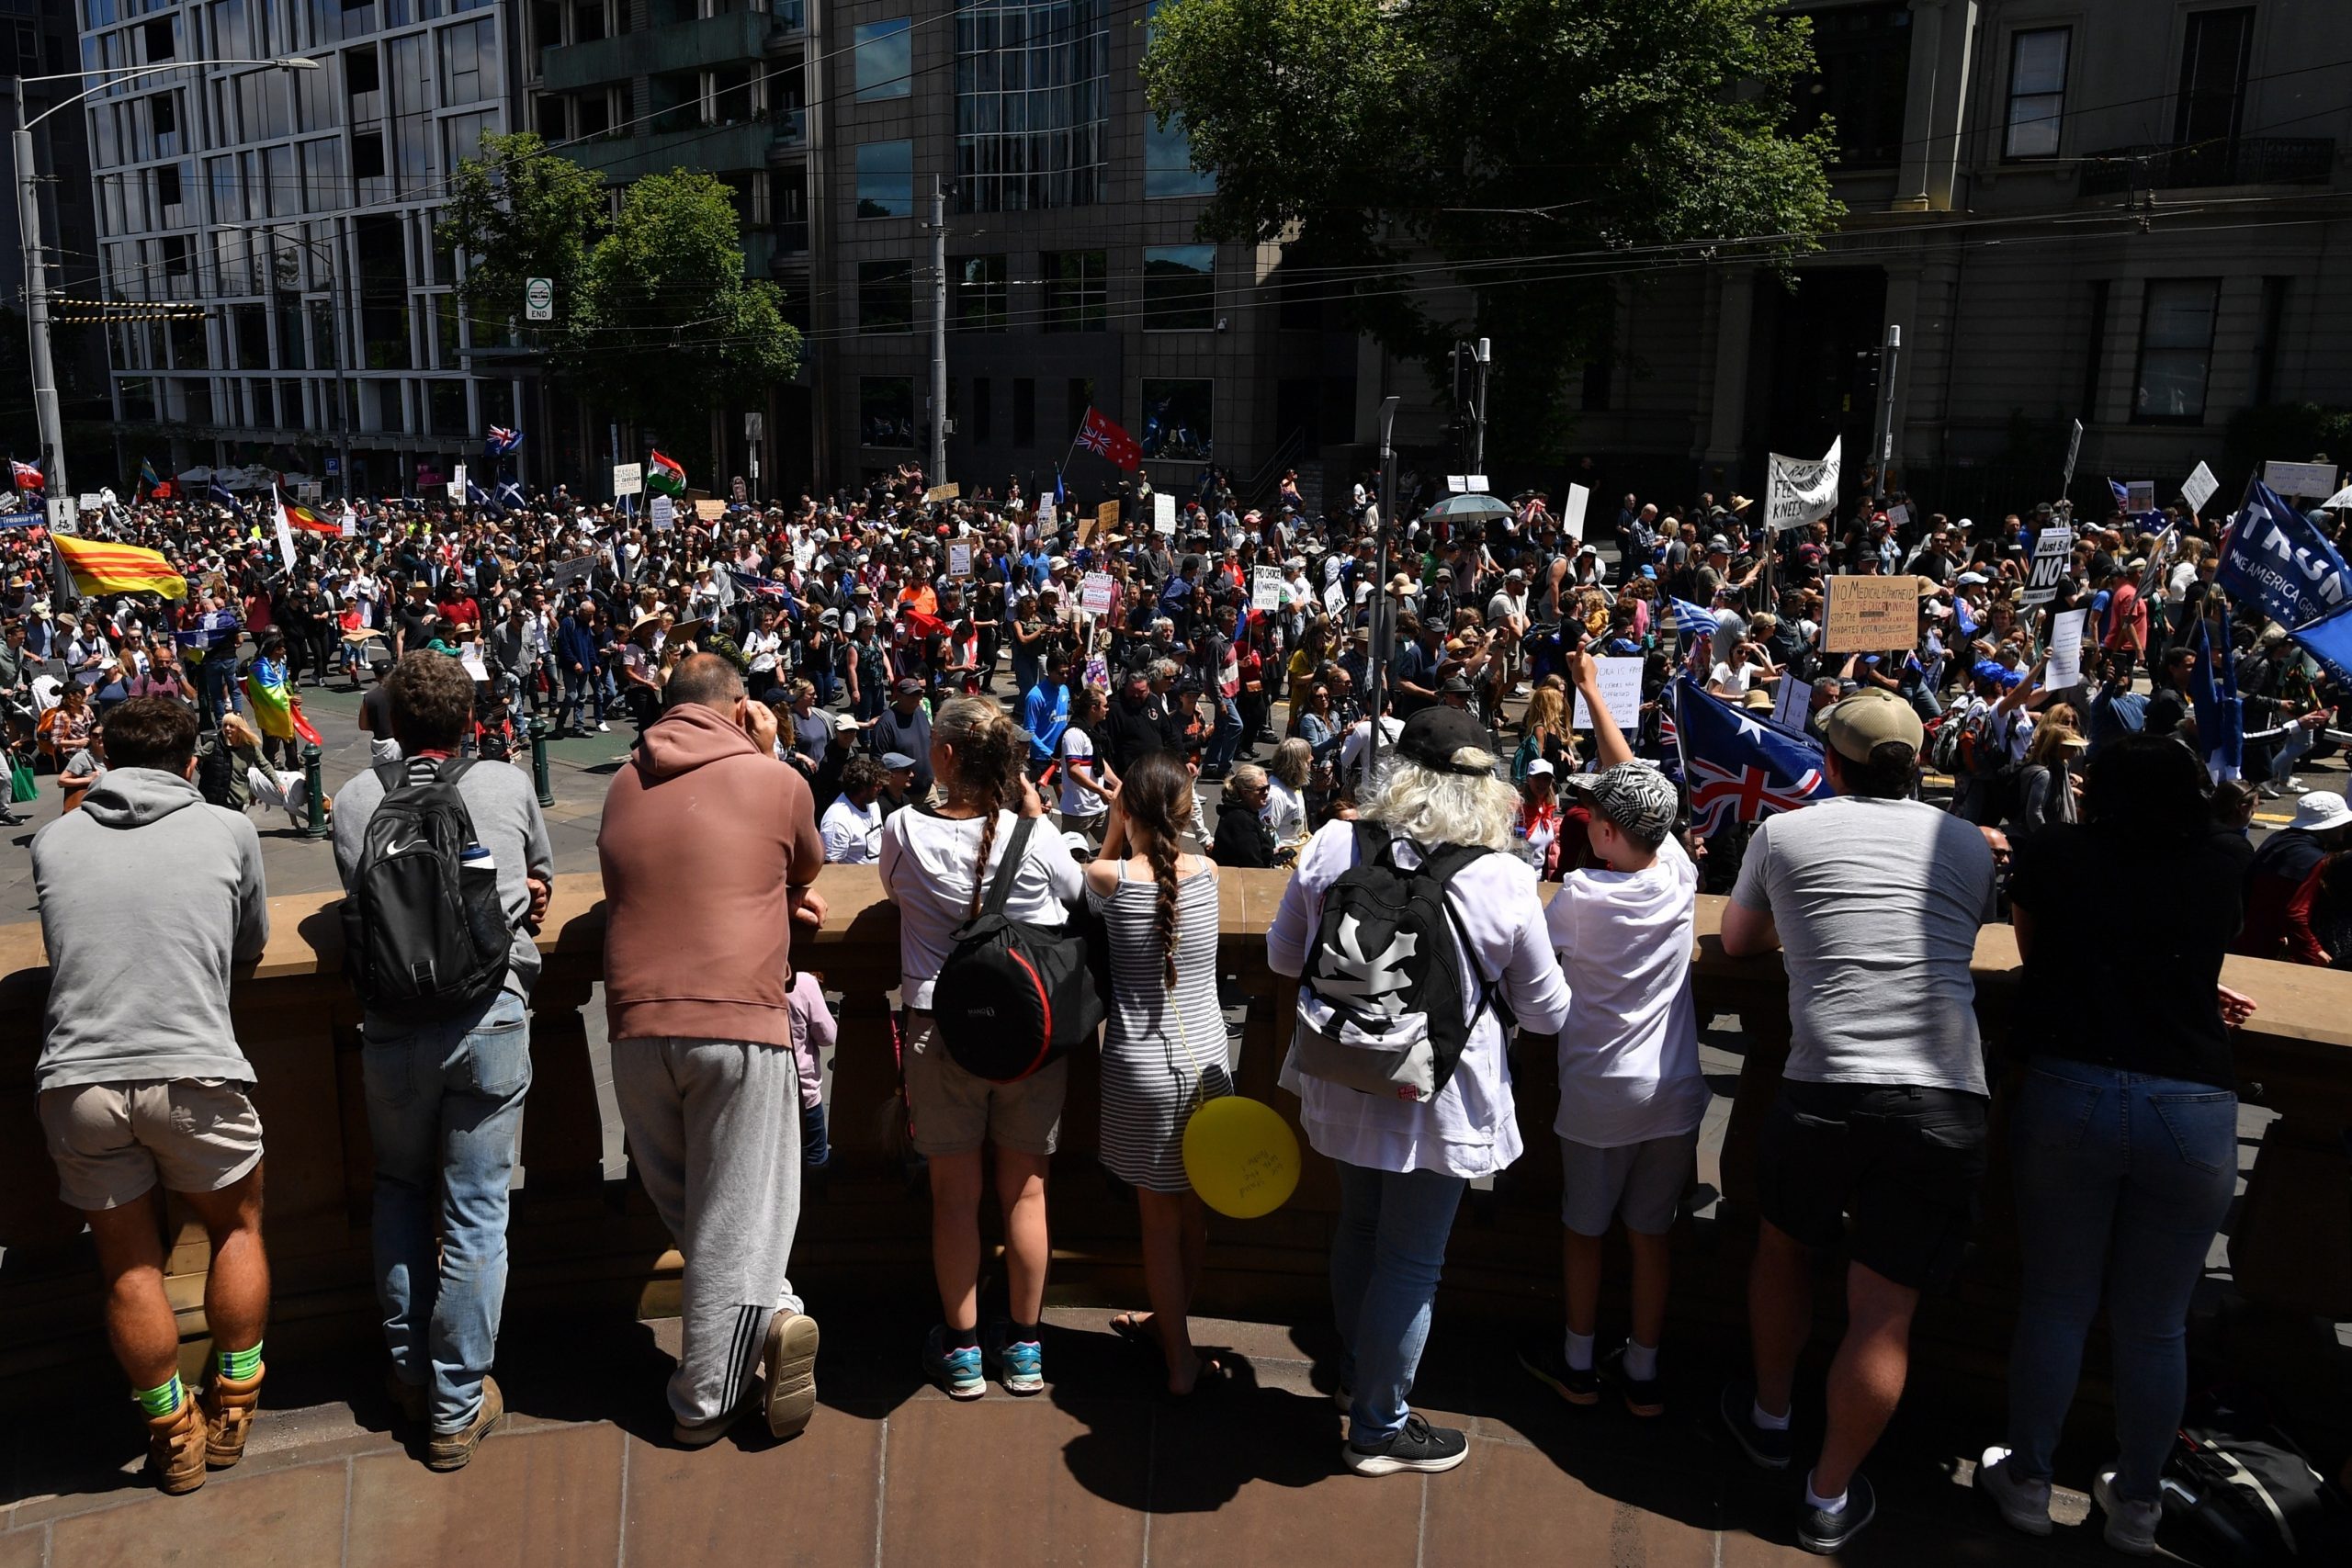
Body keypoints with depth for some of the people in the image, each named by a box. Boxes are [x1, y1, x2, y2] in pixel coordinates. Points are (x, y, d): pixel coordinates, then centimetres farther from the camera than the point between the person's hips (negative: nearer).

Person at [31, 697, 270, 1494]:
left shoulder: (54, 839, 8)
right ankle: (231, 1410, 30)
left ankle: (174, 1436, 30)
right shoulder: (228, 830, 2)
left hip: (77, 1081, 2)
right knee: (237, 1228, 21)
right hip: (192, 1073, -2)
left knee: (128, 1265, 16)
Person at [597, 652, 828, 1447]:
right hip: (740, 1026, -4)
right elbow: (806, 870, 17)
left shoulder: (624, 786, 11)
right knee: (735, 1219, 5)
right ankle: (703, 1403, 6)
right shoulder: (776, 781, -1)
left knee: (686, 1207, 20)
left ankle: (772, 1313, 11)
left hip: (638, 1029, 4)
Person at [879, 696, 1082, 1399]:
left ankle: (960, 1347, 24)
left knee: (954, 1194, 13)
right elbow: (1076, 893, 7)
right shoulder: (1035, 837, -12)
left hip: (942, 1031, 0)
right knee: (1025, 1190, 13)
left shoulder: (904, 829, -9)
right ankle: (1023, 1346, 25)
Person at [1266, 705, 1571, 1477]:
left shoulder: (1331, 848, -11)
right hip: (1437, 1098, -4)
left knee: (1359, 1226, 25)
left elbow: (1282, 956, 3)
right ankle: (1378, 1427, 27)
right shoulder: (1508, 883, -18)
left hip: (1343, 1085, 4)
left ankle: (1358, 1368, 48)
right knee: (1411, 1258, 11)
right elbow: (1546, 1013, -5)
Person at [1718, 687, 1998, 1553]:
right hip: (1947, 1098, 1)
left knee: (1783, 1243, 26)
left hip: (1826, 1087, -1)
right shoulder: (1968, 844, 11)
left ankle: (1769, 1416, 43)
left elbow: (1738, 940, 21)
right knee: (1885, 1310, 9)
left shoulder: (1784, 832, 6)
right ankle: (1830, 1497, 22)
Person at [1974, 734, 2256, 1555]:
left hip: (2070, 1094, -1)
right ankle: (2136, 1505, 29)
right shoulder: (2228, 862, 6)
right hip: (2194, 1110, 1)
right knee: (2156, 1324, 13)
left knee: (2055, 1301, 13)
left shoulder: (2054, 852, 4)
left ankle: (2027, 1480, 26)